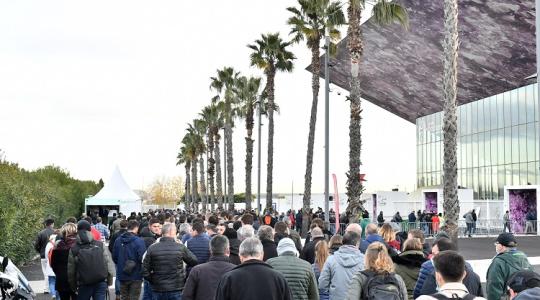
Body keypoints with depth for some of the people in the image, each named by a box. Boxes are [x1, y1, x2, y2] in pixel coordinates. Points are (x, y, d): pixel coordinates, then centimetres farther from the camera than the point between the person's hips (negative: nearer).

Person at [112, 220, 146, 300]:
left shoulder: (118, 240, -1)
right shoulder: (139, 241, -18)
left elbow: (114, 257, 5)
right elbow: (142, 258, -20)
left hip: (122, 275, 5)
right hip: (135, 276, -5)